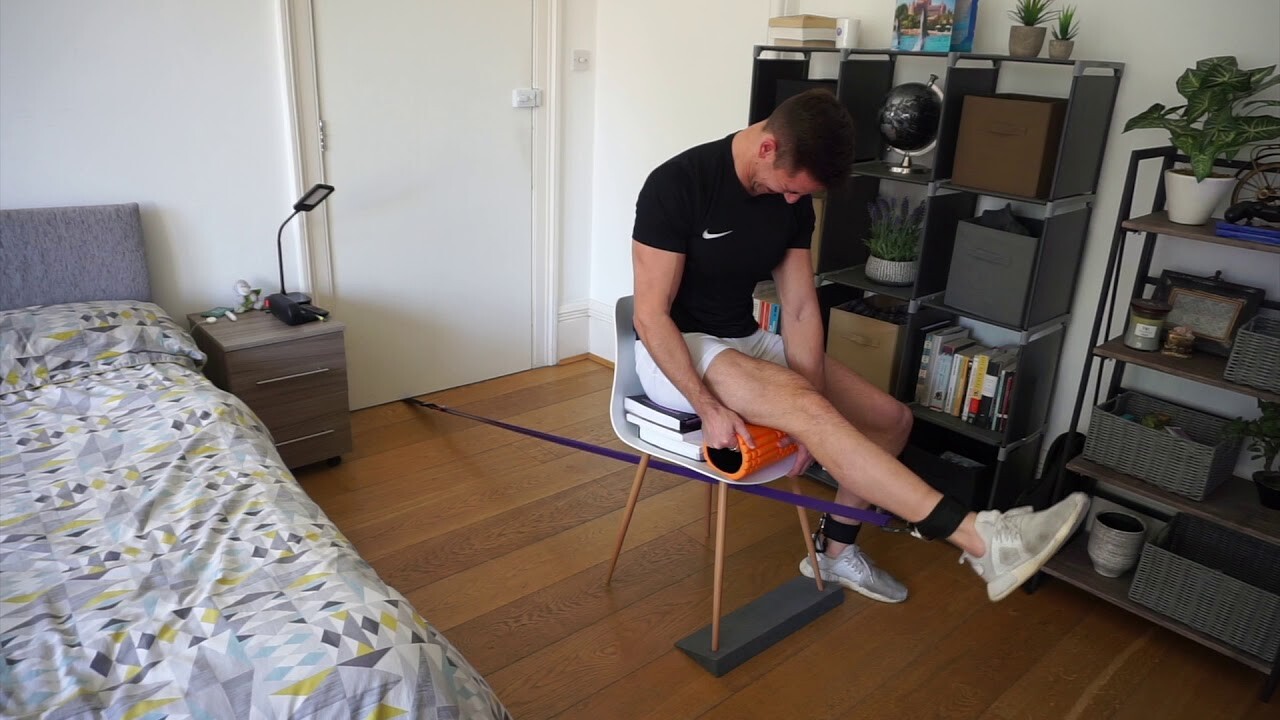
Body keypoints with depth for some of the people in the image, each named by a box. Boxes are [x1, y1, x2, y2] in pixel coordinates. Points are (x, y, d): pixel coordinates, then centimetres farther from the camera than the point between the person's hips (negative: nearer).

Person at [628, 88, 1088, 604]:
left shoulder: (793, 199, -1)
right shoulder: (676, 184, -20)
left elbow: (801, 311, -4)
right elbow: (652, 316, -20)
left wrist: (814, 424, -14)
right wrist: (709, 408, -28)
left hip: (747, 341, 7)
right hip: (674, 352, -7)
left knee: (891, 418, -1)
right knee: (809, 406, -32)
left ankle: (835, 549, 16)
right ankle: (981, 540, -32)